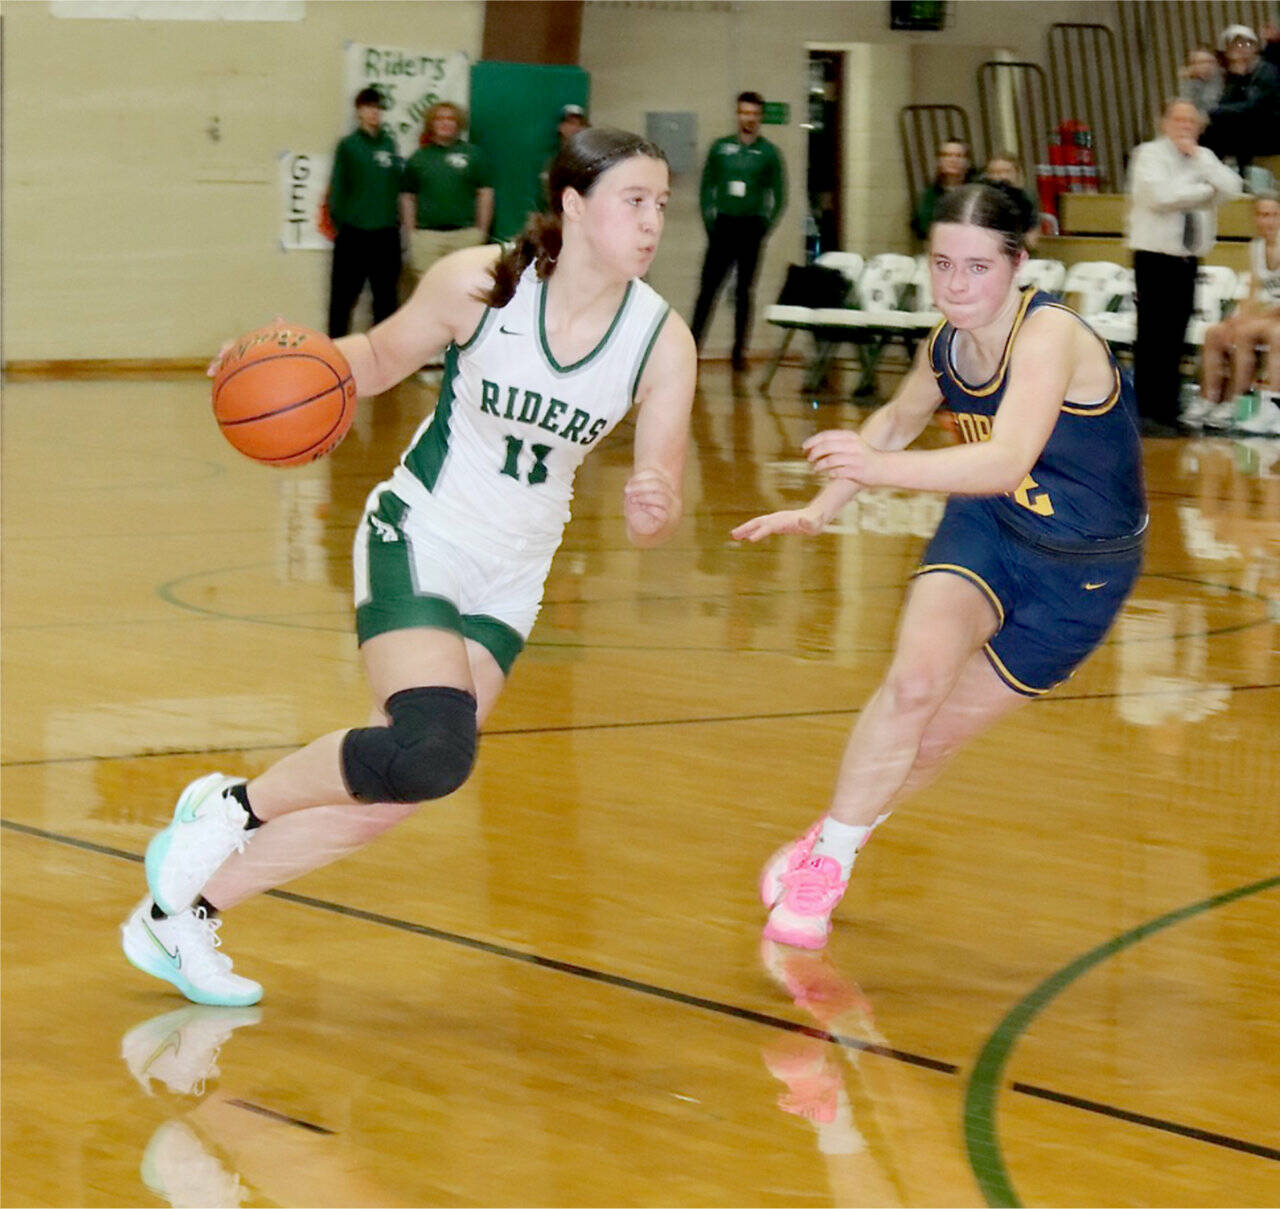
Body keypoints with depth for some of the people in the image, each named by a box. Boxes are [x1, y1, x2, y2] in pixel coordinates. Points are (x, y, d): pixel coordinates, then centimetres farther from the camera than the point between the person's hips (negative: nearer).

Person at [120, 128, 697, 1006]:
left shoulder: (662, 341, -10)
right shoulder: (478, 284, -16)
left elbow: (661, 515, -6)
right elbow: (381, 358, 2)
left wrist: (652, 511, -29)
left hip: (510, 581, 4)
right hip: (418, 537, -4)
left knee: (387, 797, 0)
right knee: (433, 750, -26)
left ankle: (183, 913, 16)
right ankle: (231, 807, -2)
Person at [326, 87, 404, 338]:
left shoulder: (389, 144, 9)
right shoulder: (348, 146, 0)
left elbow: (399, 185, 12)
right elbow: (337, 187, -1)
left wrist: (397, 218, 4)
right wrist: (339, 221, -6)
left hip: (385, 232, 3)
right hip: (354, 233, -3)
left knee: (385, 291, 7)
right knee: (344, 292, -1)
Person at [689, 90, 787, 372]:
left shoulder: (768, 153, 4)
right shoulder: (720, 148, 7)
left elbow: (778, 197, 5)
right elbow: (706, 188, 9)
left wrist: (765, 227, -5)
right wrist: (709, 220, -2)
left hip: (751, 229, -1)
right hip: (723, 227, 1)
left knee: (743, 293, 3)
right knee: (707, 288, -5)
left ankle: (739, 352, 9)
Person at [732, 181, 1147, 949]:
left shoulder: (1050, 336, -31)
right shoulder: (945, 348, -9)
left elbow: (1007, 462, -47)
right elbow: (897, 421, 15)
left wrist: (881, 468, -60)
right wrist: (821, 510, 7)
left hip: (1082, 570, -4)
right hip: (986, 532, 4)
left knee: (938, 734, 2)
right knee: (916, 678, -22)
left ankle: (838, 842, 29)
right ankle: (826, 856, -5)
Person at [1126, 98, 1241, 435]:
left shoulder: (1204, 158, 13)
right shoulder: (1149, 155, -4)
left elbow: (1231, 188, -3)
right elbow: (1160, 196, -20)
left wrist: (1198, 159, -9)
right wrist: (1205, 191, -6)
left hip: (1188, 259, 5)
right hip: (1155, 258, -5)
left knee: (1175, 340, 6)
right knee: (1152, 337, -7)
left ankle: (1166, 411, 10)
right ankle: (1146, 411, -4)